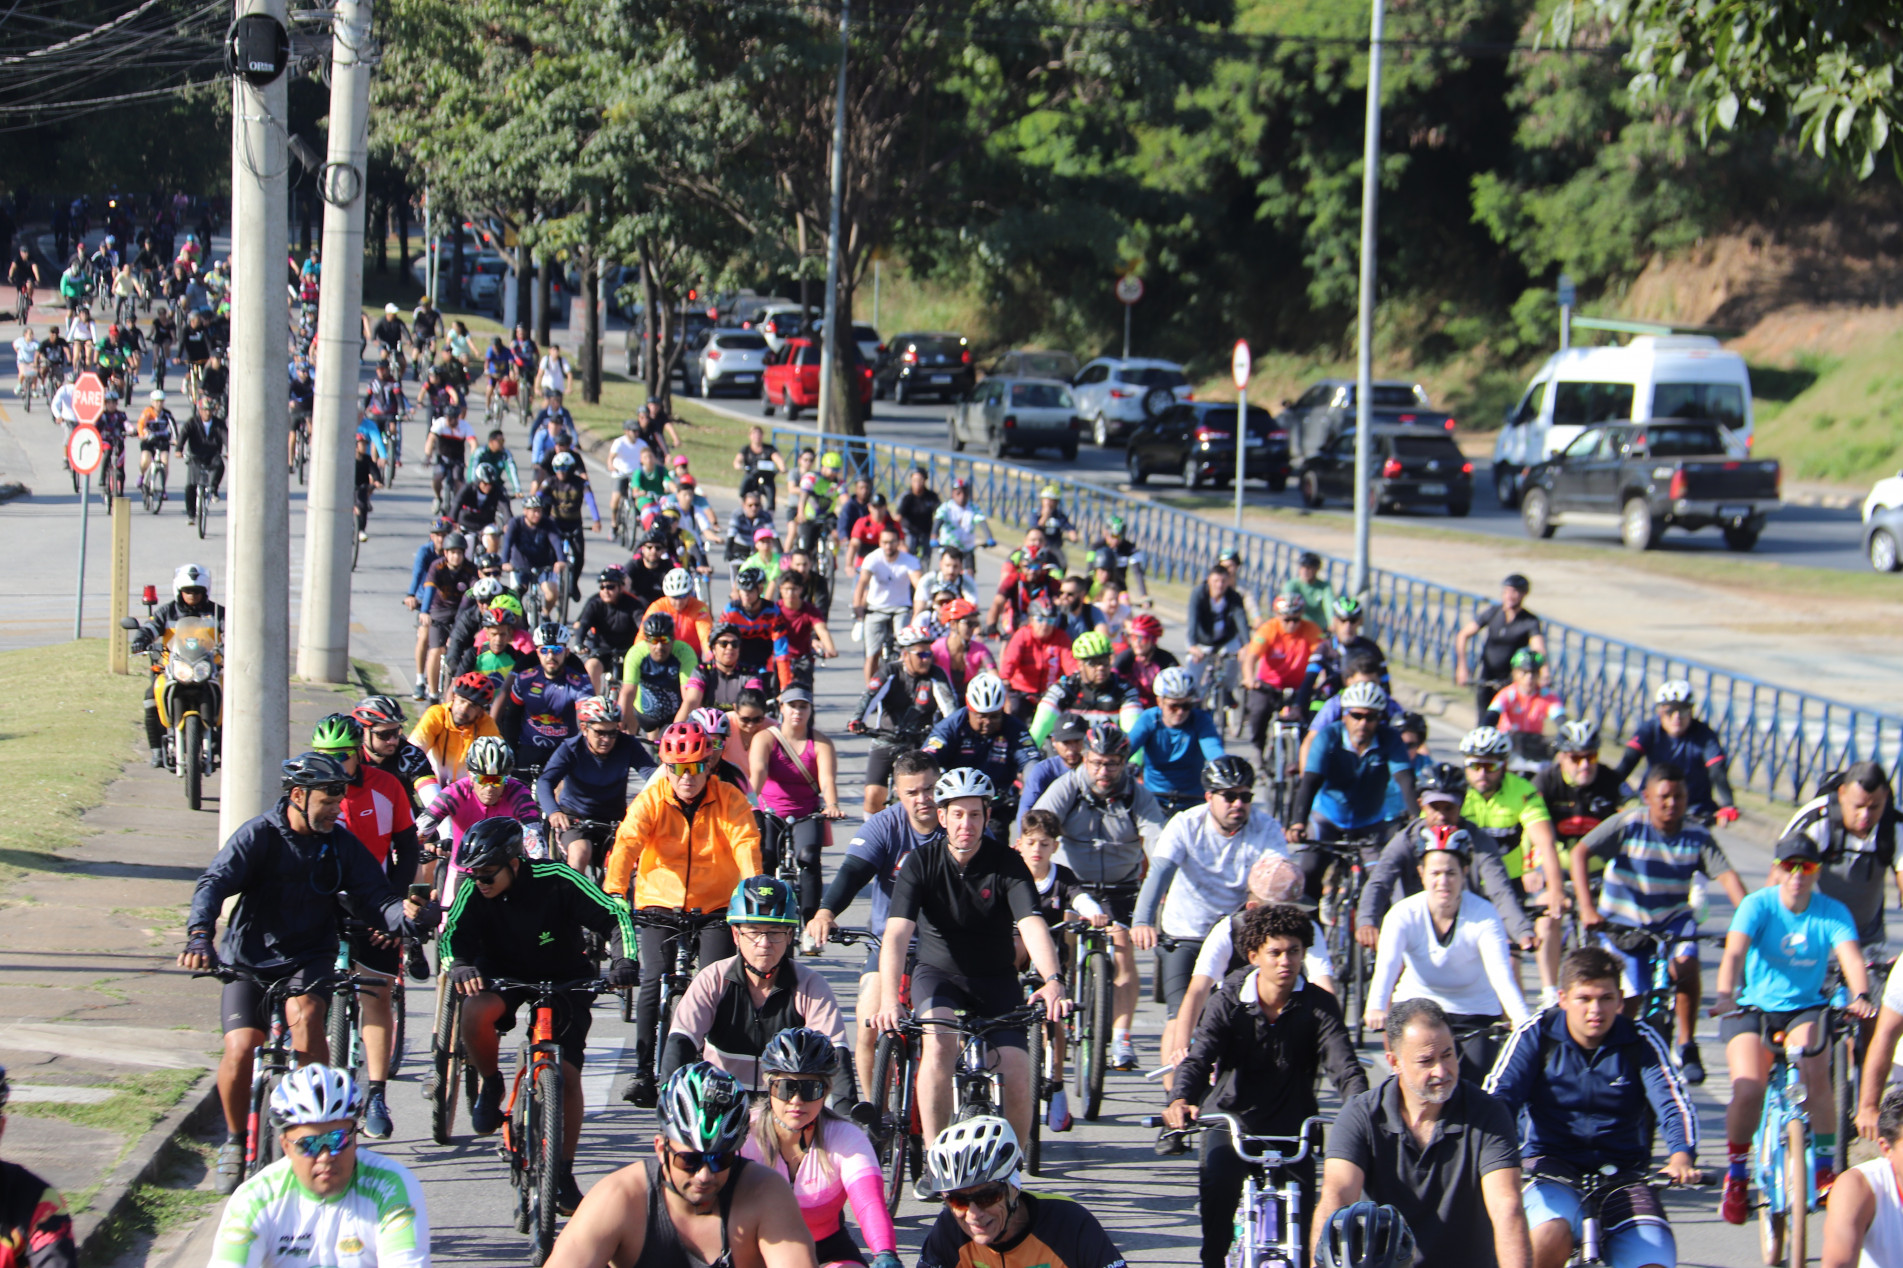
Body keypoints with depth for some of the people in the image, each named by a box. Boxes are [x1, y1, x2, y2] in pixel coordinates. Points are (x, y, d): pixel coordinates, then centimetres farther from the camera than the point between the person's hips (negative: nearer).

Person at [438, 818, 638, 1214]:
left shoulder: (555, 880, -26)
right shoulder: (474, 889, -19)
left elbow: (615, 914, -27)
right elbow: (453, 933, -26)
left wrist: (624, 960, -43)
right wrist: (459, 966, -48)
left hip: (565, 981, -1)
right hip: (502, 974, 1)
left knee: (568, 1075, -10)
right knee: (475, 1014, -34)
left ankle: (564, 1172, 6)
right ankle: (490, 1085, -5)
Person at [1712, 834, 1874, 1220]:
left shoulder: (1833, 912, -7)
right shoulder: (1758, 905, -11)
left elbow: (1852, 958, -23)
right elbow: (1734, 953, -27)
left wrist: (1860, 996, -44)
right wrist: (1724, 996, -46)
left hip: (1806, 1010, 1)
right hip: (1753, 1010, -1)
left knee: (1815, 1073, -30)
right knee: (1748, 1091, -24)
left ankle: (1826, 1166, -12)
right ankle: (1736, 1174, 1)